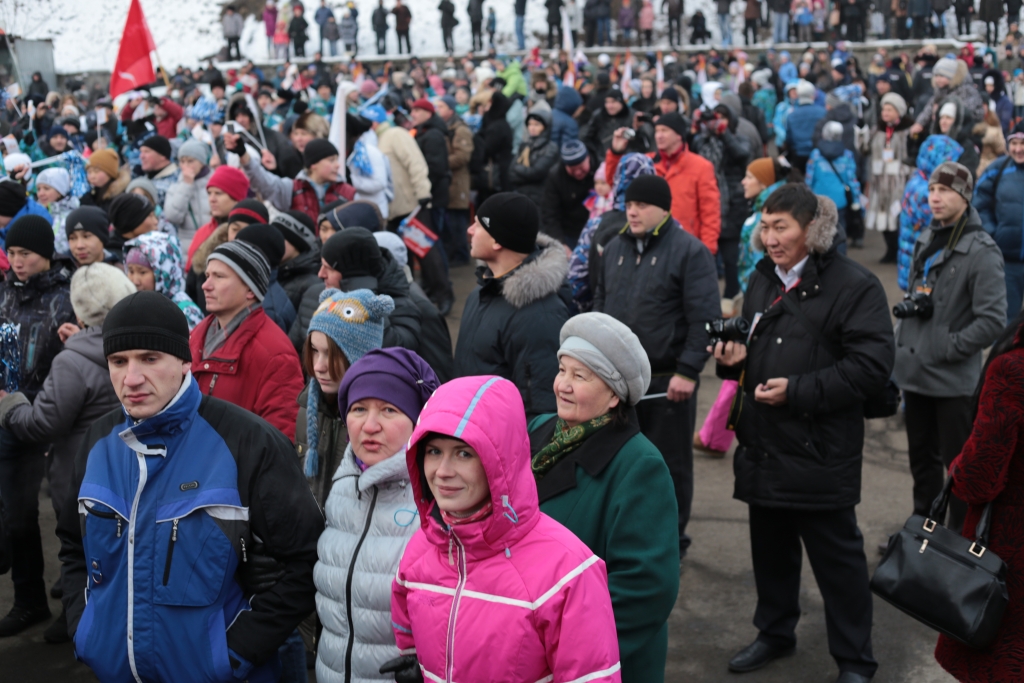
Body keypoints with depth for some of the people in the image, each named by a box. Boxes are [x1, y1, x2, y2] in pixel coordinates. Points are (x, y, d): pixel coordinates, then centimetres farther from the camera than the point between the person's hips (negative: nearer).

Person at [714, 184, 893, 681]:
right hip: (763, 448, 7)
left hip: (820, 452, -7)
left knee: (838, 559, 3)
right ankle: (774, 633, 37)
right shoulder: (761, 281, 13)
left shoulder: (854, 286, -11)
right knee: (770, 549, 19)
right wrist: (734, 357, 2)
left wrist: (798, 390, -21)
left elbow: (871, 367, -17)